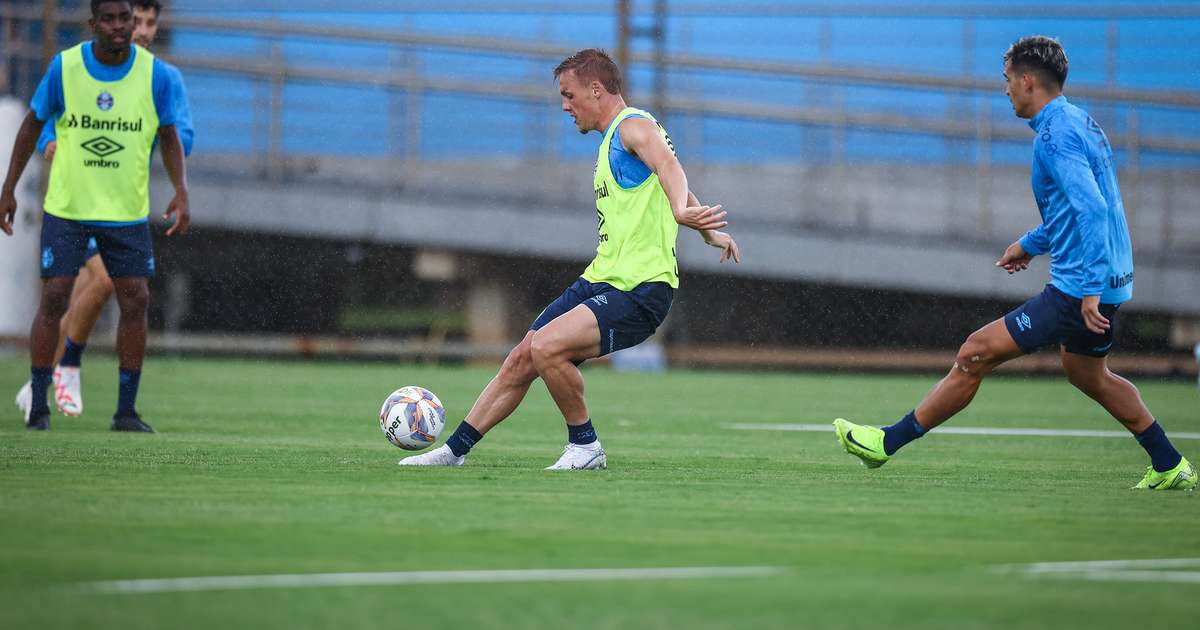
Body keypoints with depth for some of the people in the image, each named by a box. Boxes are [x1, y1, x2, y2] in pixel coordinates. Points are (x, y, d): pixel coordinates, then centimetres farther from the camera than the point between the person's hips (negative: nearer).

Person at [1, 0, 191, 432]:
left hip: (127, 213, 1)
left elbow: (169, 137, 4)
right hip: (66, 206, -1)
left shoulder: (156, 75, -6)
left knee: (135, 301, -3)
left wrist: (181, 192, -11)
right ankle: (38, 409, 2)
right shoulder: (64, 67, -8)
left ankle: (126, 412, 7)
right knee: (54, 298, -7)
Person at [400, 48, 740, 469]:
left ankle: (585, 446, -8)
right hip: (600, 279, 10)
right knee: (520, 362, 8)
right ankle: (454, 450, 18)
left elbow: (669, 169, -34)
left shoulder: (634, 127, -12)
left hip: (639, 291, -10)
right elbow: (676, 191, 33)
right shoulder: (612, 138, 20)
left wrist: (681, 211, -55)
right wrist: (708, 233, 43)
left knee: (546, 347, -26)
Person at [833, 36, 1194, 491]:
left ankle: (889, 441, -2)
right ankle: (1170, 468, 34)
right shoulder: (1080, 123, 13)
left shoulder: (1056, 136, -19)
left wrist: (1090, 291, -32)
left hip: (1079, 287, -10)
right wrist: (1032, 243, 33)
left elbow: (1091, 210, -29)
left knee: (976, 354, -7)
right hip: (1108, 281, 10)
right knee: (1087, 374, 29)